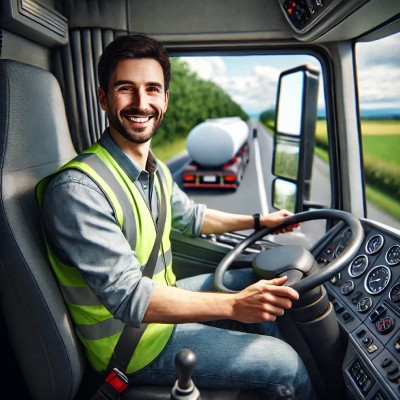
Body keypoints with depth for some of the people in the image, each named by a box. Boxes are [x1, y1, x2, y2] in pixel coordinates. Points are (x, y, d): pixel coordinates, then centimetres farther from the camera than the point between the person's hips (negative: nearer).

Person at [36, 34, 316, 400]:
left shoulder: (156, 170, -1)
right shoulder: (77, 189, -29)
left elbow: (191, 216, 16)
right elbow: (127, 296, -32)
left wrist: (258, 220, 14)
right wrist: (233, 305, -36)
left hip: (158, 299, 8)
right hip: (132, 342, -8)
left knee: (257, 282, 16)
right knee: (287, 363, -8)